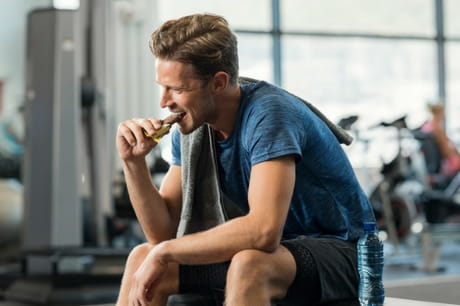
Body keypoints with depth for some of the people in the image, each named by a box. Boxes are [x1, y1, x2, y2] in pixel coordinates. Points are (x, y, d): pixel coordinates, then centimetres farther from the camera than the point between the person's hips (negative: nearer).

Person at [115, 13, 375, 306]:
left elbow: (264, 230, -35)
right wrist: (133, 161, -15)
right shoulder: (192, 128, 0)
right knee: (142, 257, -3)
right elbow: (163, 232, 0)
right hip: (278, 248, 7)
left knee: (247, 266, -38)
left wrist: (164, 251, -25)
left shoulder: (268, 114, -24)